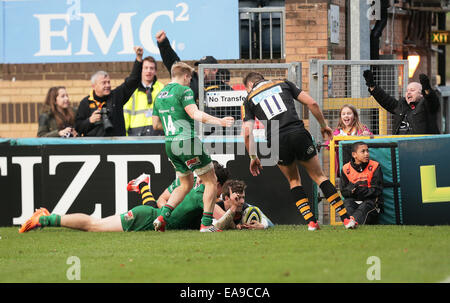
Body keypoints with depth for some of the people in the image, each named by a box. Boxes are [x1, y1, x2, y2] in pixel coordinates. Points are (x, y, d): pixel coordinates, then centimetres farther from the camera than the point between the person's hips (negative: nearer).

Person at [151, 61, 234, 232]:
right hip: (187, 141, -8)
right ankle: (206, 224, -6)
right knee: (210, 181, 2)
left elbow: (156, 124, 19)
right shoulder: (184, 90, -7)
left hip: (170, 145, 8)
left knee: (186, 184, 21)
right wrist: (218, 121, -27)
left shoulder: (160, 95, 16)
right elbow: (195, 114, -20)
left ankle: (163, 216, 4)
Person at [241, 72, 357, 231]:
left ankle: (310, 221, 8)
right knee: (319, 176, 12)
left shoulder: (249, 99, 17)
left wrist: (253, 157, 18)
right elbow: (312, 103, 11)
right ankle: (346, 218, 4)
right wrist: (323, 125, 22)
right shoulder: (283, 84, 20)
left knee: (294, 181, 22)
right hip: (298, 133, 0)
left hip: (277, 141, 0)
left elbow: (247, 133, 7)